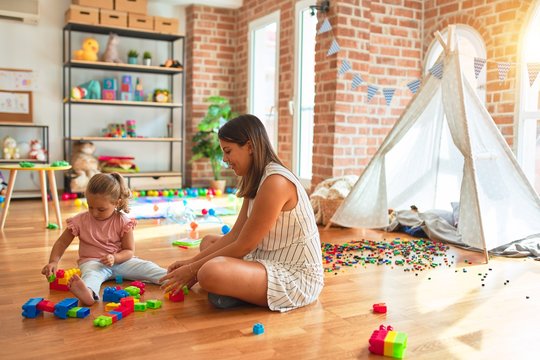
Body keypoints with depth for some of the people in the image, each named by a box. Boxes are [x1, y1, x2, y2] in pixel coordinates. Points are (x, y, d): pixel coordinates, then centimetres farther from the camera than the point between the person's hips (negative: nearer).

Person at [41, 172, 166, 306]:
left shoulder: (123, 222, -9)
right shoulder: (80, 221, -7)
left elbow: (129, 251, -5)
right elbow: (62, 242, 2)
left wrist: (114, 258, -26)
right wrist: (53, 262, -15)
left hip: (119, 260, 3)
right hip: (92, 262, -2)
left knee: (146, 266, -19)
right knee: (91, 272, -38)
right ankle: (88, 293, -70)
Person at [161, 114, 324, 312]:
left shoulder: (275, 182, -22)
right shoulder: (255, 181, 9)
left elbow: (244, 246, -19)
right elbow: (234, 235, 9)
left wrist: (193, 270, -10)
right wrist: (192, 261, 3)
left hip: (297, 276, -10)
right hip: (273, 262, 10)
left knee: (211, 272, -32)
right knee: (208, 242, 18)